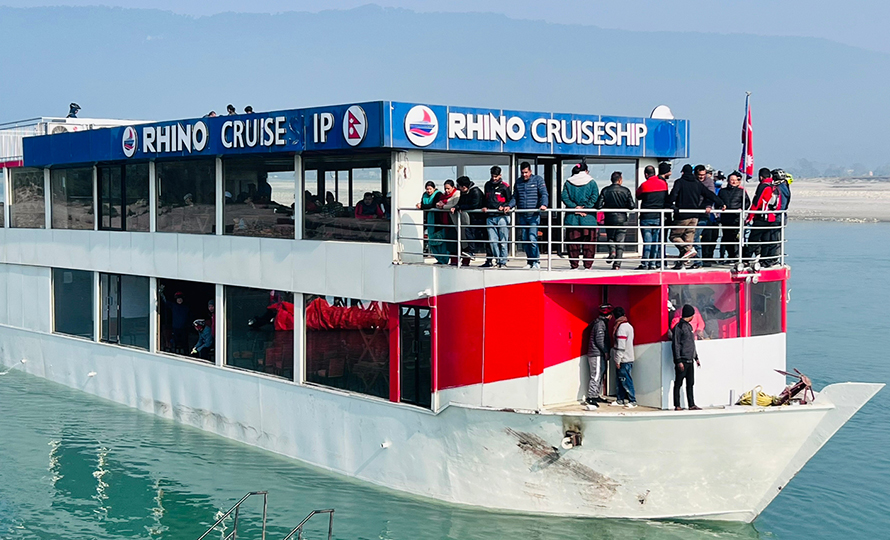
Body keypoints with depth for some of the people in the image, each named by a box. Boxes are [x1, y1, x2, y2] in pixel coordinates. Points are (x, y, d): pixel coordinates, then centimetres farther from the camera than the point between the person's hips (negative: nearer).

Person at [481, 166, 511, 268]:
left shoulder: (504, 186, 1)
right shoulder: (487, 185, 17)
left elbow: (510, 200, 5)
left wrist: (504, 206, -11)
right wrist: (484, 207, 11)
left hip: (501, 216, -5)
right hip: (490, 217, 5)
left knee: (503, 241, -3)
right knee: (492, 240, 0)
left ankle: (503, 261, 0)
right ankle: (497, 259, 7)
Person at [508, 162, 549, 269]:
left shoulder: (538, 180, 3)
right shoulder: (518, 182, 16)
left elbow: (544, 194, -6)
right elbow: (515, 198, 21)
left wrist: (544, 204, -25)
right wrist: (509, 206, 2)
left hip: (534, 215, -5)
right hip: (522, 215, 5)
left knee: (532, 238, -14)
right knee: (524, 239, 5)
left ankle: (536, 261, -6)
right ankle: (530, 262, 14)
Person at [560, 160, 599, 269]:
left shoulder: (568, 183, 6)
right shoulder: (591, 182, 2)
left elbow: (565, 197, -4)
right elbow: (595, 197, -8)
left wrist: (575, 207, -6)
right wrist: (585, 208, -8)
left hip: (572, 218, 1)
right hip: (588, 217, -1)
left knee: (573, 241, 5)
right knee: (588, 242, 4)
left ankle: (574, 265, 6)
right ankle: (588, 265, 3)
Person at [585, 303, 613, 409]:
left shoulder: (602, 322, 17)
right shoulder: (600, 323, -14)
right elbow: (599, 340, -19)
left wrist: (606, 351, 15)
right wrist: (605, 352, -12)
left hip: (599, 354, 10)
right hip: (597, 354, -10)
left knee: (599, 376, 15)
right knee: (596, 376, -12)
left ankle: (597, 396, 21)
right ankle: (590, 398, -14)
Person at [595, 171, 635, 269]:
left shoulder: (605, 190, -3)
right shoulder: (626, 191, -4)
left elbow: (598, 206, -9)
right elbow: (631, 206, -8)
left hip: (609, 219, 0)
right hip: (622, 219, 0)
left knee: (610, 238, 20)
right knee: (620, 242, 5)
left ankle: (612, 251, -10)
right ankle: (617, 264, 0)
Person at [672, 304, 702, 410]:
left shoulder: (689, 326, 18)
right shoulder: (679, 327, -9)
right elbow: (675, 345, -13)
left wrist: (696, 358, 22)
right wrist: (678, 361, -17)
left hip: (690, 361, 9)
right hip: (682, 361, -8)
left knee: (690, 384, 9)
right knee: (678, 383, -3)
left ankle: (691, 405, 11)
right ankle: (677, 406, -1)